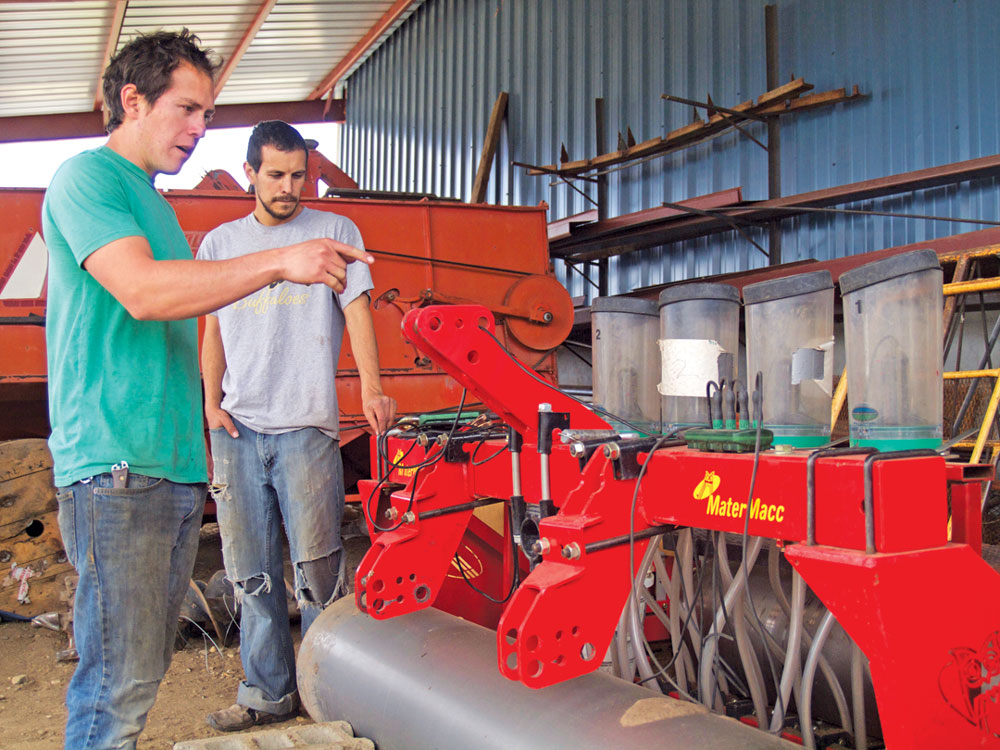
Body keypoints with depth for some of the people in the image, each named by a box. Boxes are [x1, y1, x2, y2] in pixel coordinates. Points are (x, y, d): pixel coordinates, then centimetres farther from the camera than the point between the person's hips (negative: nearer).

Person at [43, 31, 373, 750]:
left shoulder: (153, 201, 23)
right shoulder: (88, 177, -3)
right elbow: (142, 290, -20)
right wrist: (281, 262, -21)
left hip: (175, 468, 9)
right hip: (118, 467, -9)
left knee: (146, 669, 14)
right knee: (119, 682, -5)